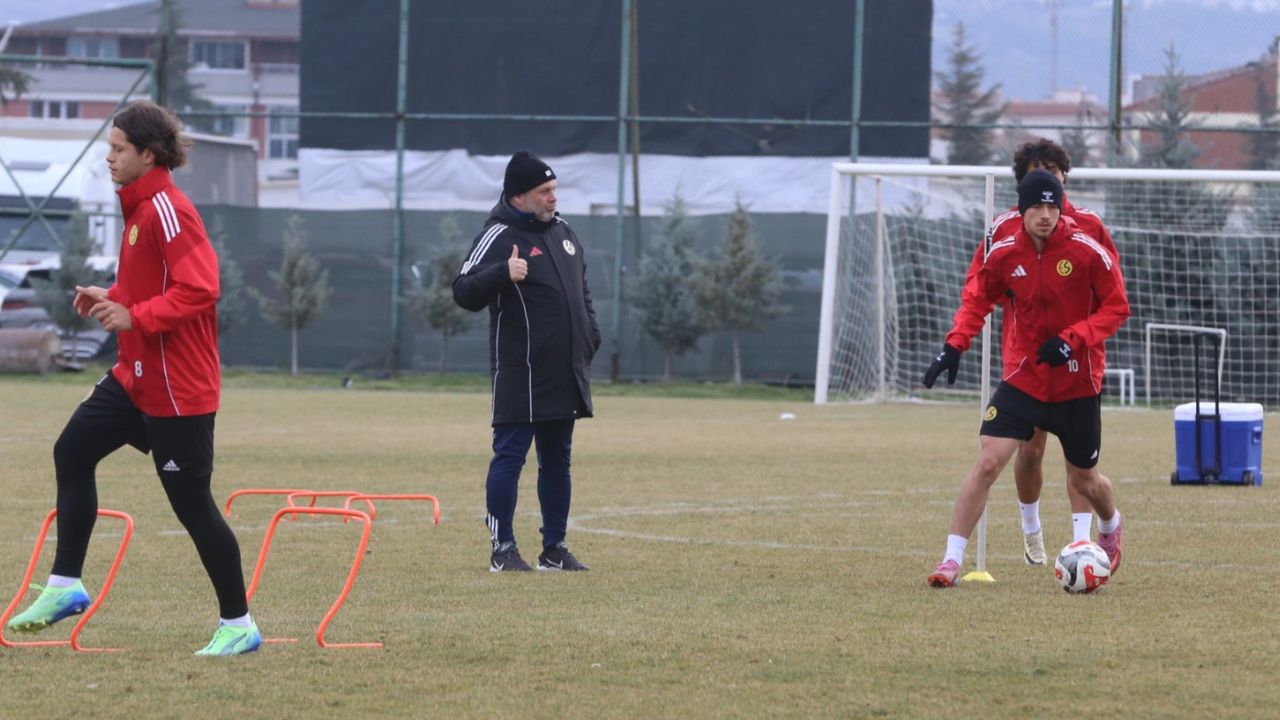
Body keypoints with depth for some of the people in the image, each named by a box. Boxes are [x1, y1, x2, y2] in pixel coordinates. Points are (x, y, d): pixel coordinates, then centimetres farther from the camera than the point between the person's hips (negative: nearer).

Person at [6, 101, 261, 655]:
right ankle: (65, 587, 15)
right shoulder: (139, 207, 11)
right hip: (136, 376, 10)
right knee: (72, 451, 9)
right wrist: (111, 298, 8)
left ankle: (238, 625, 5)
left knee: (191, 502, -4)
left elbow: (198, 290, -27)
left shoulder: (167, 211, -19)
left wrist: (134, 316, -26)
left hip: (177, 388, -10)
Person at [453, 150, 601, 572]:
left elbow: (582, 291, 26)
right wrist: (503, 274, -33)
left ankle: (554, 548, 17)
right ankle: (502, 549, -2)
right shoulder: (499, 236, -10)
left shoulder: (562, 232, 14)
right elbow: (464, 292, -17)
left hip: (566, 374, 8)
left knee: (557, 459, 11)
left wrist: (590, 337, 14)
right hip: (521, 375, -8)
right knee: (509, 456, -5)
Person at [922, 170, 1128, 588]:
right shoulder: (1004, 254, -6)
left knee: (1083, 481, 14)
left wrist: (1072, 339, -22)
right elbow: (977, 299, 8)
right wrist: (955, 345, -6)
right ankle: (952, 560, -12)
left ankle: (1112, 529, 49)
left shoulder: (1088, 252, -14)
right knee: (988, 462, -16)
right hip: (1022, 378, 1)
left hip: (1077, 384, -1)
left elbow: (1116, 307, -8)